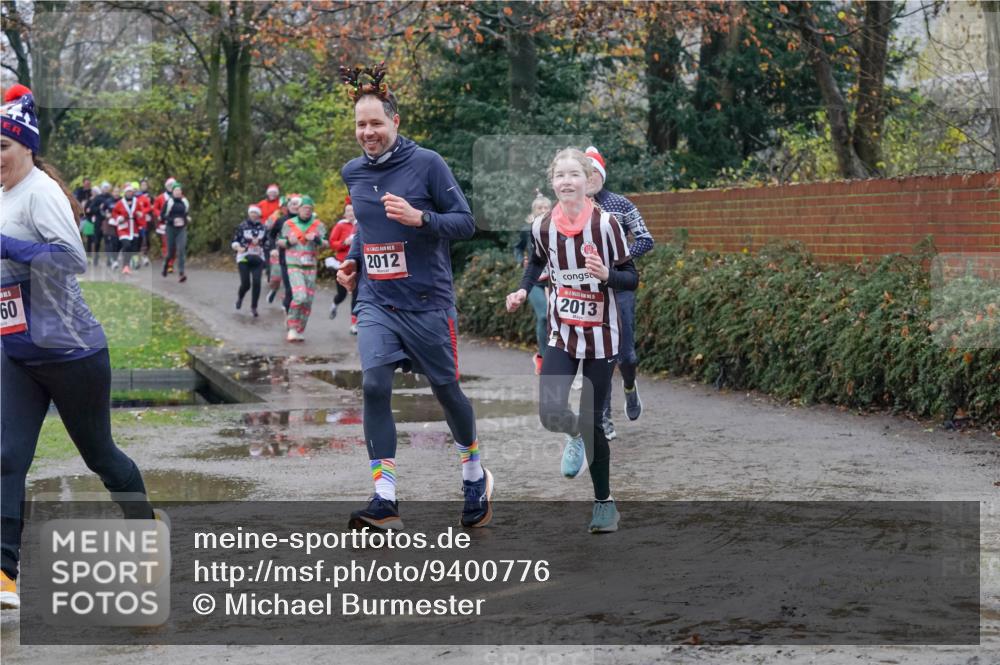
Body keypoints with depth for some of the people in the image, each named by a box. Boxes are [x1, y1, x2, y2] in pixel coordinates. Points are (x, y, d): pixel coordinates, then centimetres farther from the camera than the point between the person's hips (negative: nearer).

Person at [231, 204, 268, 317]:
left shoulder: (263, 228, 7)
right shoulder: (242, 226, -1)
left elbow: (267, 242, 19)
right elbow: (235, 240, 1)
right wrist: (237, 247, -17)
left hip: (258, 259, 2)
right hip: (244, 258, -2)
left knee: (257, 282, -11)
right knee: (245, 284, -5)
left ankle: (253, 307, 2)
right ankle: (240, 297, 31)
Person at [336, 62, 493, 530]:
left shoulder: (426, 163, -8)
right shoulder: (352, 173, 8)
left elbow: (466, 222, -7)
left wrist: (419, 218, -23)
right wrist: (352, 258, 10)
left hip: (427, 300, -3)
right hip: (376, 300, 3)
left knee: (446, 390, 8)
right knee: (374, 385, -16)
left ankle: (475, 477, 34)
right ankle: (384, 501, -15)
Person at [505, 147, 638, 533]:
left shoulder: (606, 224, -13)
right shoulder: (542, 227, -4)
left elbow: (632, 279, -8)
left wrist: (606, 274, -28)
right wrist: (523, 290, 2)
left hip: (601, 335, -2)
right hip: (561, 332, 2)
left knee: (592, 422, -1)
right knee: (550, 413, -15)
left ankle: (604, 502, 17)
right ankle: (575, 435, 24)